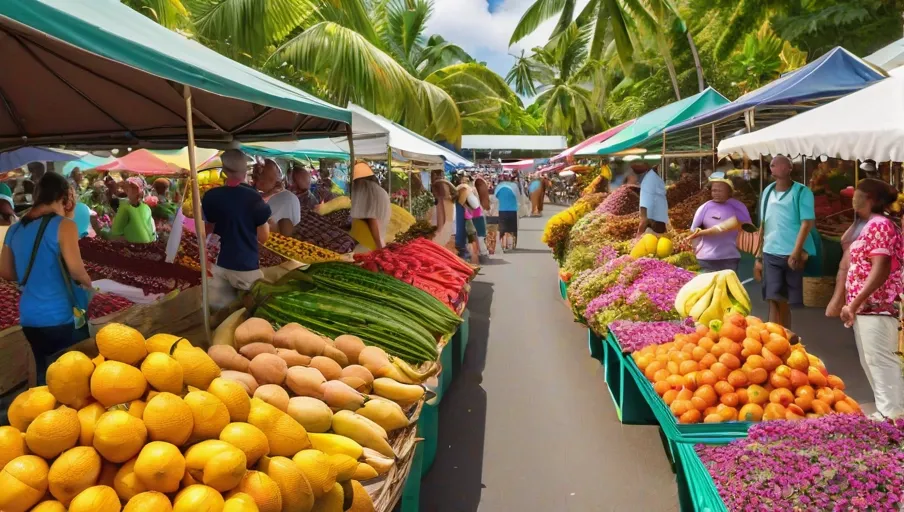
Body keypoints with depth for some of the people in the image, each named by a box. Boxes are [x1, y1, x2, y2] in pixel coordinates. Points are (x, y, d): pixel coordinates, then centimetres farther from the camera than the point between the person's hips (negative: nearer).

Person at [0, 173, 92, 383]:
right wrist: (88, 283, 1)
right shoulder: (63, 225, -11)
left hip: (29, 317, 6)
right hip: (61, 317, -6)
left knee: (45, 374, 15)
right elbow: (75, 269, -18)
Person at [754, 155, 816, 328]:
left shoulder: (801, 192, -2)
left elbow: (807, 223, -10)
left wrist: (796, 252, -19)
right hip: (771, 254, 4)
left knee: (791, 301, 1)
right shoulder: (767, 192, 13)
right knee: (775, 301, -1)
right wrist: (759, 257, 12)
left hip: (795, 255, -4)